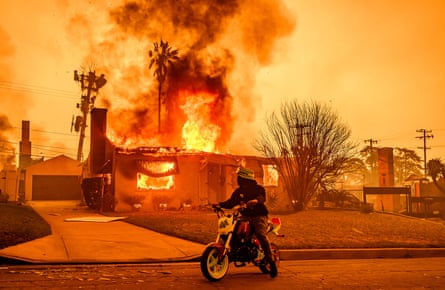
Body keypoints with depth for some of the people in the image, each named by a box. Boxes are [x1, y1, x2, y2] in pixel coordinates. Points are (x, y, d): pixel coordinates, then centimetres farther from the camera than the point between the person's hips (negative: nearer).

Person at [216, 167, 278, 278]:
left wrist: (256, 200, -46)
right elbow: (231, 203, 12)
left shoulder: (258, 188, -3)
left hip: (259, 216, -6)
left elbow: (262, 197, -24)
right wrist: (220, 204, -4)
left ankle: (271, 262, -25)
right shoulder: (238, 191, 14)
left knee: (261, 235, -29)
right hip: (245, 217, 6)